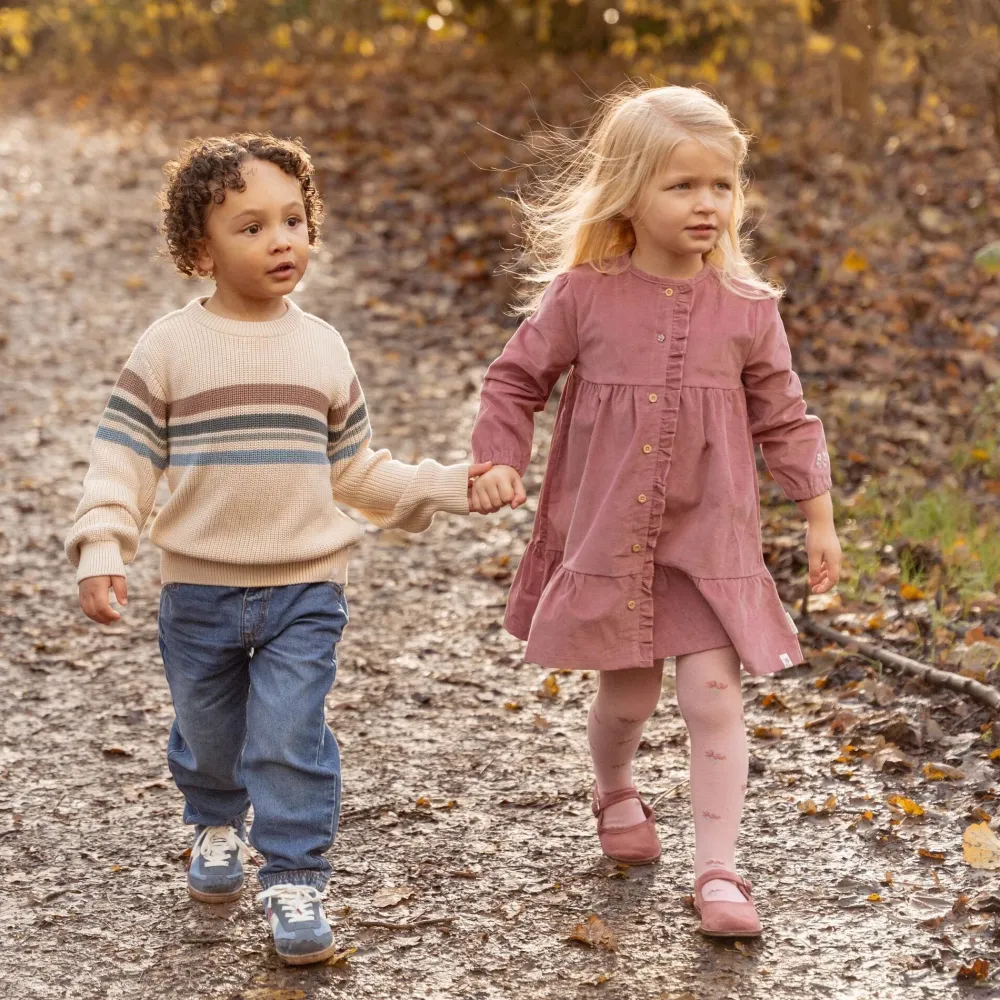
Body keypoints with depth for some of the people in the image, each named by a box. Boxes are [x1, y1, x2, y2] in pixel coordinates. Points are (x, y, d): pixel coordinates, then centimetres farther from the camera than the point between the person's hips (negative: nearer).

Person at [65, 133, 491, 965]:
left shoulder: (322, 348, 2)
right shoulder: (170, 348, -7)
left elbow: (353, 471, 10)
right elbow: (123, 457, -7)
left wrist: (446, 487, 4)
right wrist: (100, 551, -19)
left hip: (305, 588, 0)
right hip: (198, 588, 0)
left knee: (291, 739, -8)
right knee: (207, 732, 17)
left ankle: (296, 881, 3)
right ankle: (217, 824, 46)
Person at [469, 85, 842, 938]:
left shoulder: (746, 307, -4)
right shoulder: (581, 296, -8)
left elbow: (784, 418, 5)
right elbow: (516, 380, 5)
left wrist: (819, 520, 6)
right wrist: (498, 462, -7)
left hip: (709, 540, 1)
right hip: (606, 537, 0)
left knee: (714, 694, -5)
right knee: (627, 694, 11)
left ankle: (718, 869, 1)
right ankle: (614, 793, 44)